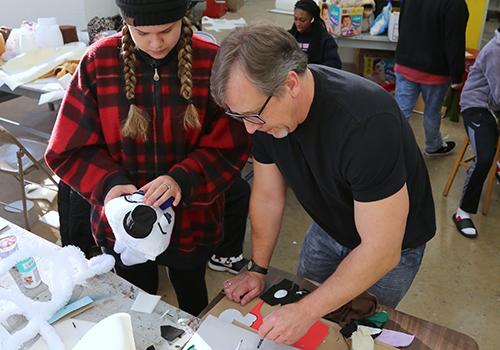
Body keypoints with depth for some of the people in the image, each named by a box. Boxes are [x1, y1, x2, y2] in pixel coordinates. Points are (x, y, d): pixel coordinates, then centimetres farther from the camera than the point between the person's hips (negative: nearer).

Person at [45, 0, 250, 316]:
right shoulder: (98, 63, -12)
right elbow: (69, 149, -9)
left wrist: (183, 180, -31)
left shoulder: (212, 63, -15)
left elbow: (230, 148, -14)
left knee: (191, 296, 27)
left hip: (191, 221, 0)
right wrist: (108, 183, -27)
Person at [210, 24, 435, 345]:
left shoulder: (366, 121, -41)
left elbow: (381, 250, -35)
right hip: (329, 228, 5)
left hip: (392, 240, -4)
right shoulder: (263, 108, -20)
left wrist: (308, 311, -33)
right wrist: (258, 269, -2)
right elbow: (267, 195, -7)